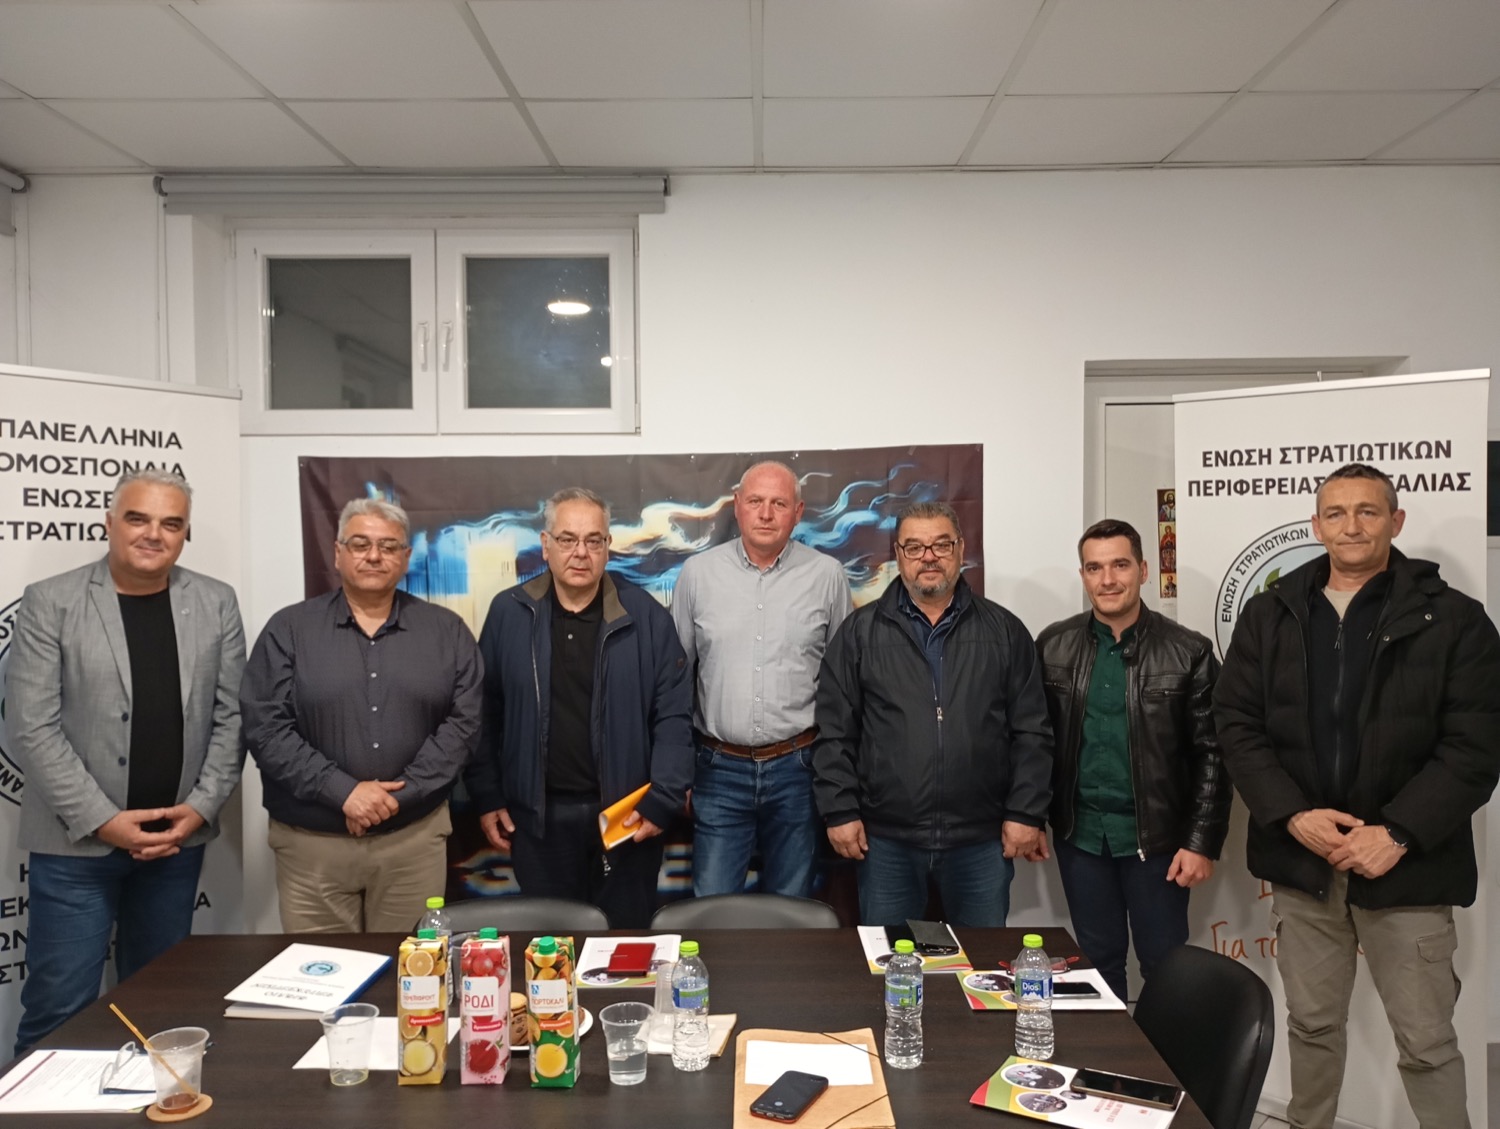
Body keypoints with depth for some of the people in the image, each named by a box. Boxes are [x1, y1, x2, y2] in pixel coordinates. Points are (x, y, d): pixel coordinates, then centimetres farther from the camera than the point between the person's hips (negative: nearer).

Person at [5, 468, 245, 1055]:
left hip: (177, 838, 3)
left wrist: (201, 808, -6)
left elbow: (232, 717, 4)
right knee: (59, 1006, 3)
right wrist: (102, 820, -13)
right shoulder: (49, 602, -4)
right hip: (76, 841, -2)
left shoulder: (216, 604, 3)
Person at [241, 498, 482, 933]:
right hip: (311, 842, 0)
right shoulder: (289, 629, 2)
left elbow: (464, 720, -2)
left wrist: (401, 792, -12)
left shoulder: (446, 631, 4)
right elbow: (265, 728, -5)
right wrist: (342, 791, -14)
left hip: (414, 838, 1)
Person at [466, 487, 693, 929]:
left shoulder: (645, 615, -5)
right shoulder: (509, 613, -1)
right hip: (538, 815, 1)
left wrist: (662, 800, -11)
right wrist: (487, 797, 4)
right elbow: (485, 713, 5)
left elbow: (673, 714, -4)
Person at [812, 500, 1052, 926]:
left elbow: (1031, 732, 4)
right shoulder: (861, 632, 3)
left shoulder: (1004, 631, 5)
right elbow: (834, 732, 1)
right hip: (885, 839, 0)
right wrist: (840, 811, -4)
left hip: (982, 839, 1)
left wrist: (1026, 814, -1)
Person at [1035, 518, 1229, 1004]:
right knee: (1099, 963, 15)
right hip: (1079, 836, 2)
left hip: (1157, 838, -2)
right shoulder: (1054, 646, 1)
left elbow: (1211, 754, -5)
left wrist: (1201, 842, -8)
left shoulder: (1187, 652, -6)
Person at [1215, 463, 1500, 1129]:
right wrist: (1292, 814, -11)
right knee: (1311, 1023, 17)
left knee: (1426, 1042, 6)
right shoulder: (1269, 616, 4)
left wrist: (1398, 833, -16)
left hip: (1405, 868, -2)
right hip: (1301, 860, 3)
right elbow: (1238, 725, 1)